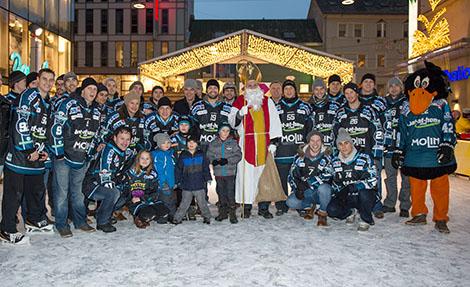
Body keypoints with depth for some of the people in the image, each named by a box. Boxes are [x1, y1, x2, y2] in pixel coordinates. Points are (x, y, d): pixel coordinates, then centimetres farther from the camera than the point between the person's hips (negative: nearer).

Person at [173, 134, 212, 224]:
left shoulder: (201, 154, 4)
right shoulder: (183, 155, 2)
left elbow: (206, 168, 9)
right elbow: (178, 169, 6)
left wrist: (208, 179, 5)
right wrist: (178, 181, 3)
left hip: (199, 185, 1)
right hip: (186, 186, 0)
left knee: (202, 203, 9)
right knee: (184, 203, 4)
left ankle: (206, 217, 25)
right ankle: (177, 218, 15)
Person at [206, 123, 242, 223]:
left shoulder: (233, 143, 1)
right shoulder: (213, 144, 7)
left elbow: (238, 156, -3)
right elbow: (209, 155, 6)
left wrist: (227, 160, -16)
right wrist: (213, 161, -16)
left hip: (230, 172, -2)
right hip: (218, 173, 2)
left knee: (230, 192, -4)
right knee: (221, 192, 10)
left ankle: (232, 213, 5)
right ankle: (223, 212, 23)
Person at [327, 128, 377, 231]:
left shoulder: (364, 158, -6)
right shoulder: (335, 162, 7)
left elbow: (373, 180, -13)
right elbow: (333, 181, 17)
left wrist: (355, 186, -28)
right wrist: (336, 194, 2)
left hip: (365, 196, -3)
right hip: (344, 197, 3)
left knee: (363, 193, -38)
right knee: (331, 210, -23)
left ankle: (366, 220, -9)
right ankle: (350, 213, 12)